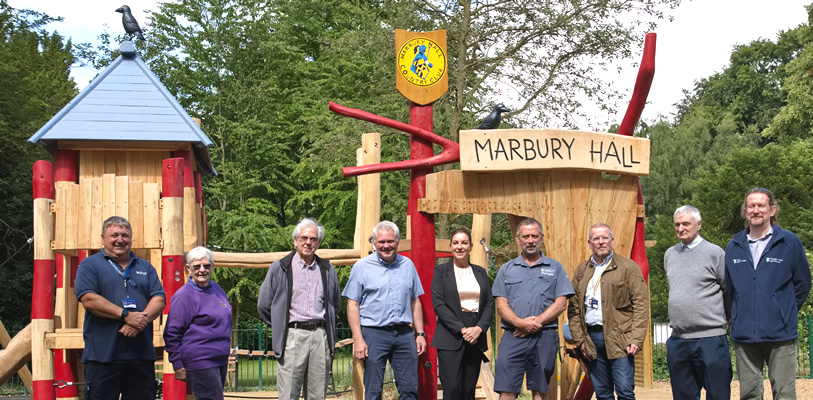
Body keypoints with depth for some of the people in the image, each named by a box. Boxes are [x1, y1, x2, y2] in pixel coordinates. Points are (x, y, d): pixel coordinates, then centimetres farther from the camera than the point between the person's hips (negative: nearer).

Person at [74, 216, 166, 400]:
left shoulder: (145, 267, 17)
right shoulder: (90, 265, 5)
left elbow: (159, 300, 7)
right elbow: (88, 299, -10)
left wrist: (141, 320, -13)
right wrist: (126, 315, -17)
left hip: (142, 355, 4)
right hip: (102, 355, -4)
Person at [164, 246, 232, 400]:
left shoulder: (216, 289, 12)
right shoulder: (183, 295, -11)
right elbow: (172, 334, -11)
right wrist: (178, 366, -12)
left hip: (220, 360, 8)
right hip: (199, 363, -8)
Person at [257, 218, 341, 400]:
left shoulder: (327, 269, 13)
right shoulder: (280, 268, 4)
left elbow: (335, 304, 26)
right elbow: (263, 305, 8)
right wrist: (280, 326, 10)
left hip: (320, 336, 3)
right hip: (292, 336, -3)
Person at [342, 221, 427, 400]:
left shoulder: (408, 265, 11)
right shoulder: (362, 267, 0)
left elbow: (415, 302, 15)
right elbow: (352, 304, -3)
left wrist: (420, 333, 8)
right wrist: (358, 339, -10)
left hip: (404, 333, 3)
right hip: (374, 333, -3)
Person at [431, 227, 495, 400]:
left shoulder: (480, 272, 14)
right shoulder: (441, 271, 3)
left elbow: (490, 304, 9)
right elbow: (438, 304, -5)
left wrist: (479, 328, -9)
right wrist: (461, 329, -13)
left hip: (476, 338, 4)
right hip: (450, 337, -3)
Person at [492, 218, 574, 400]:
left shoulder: (555, 268, 9)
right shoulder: (507, 269, 12)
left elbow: (561, 303, 1)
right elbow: (501, 305, 5)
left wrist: (536, 322, -11)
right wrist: (520, 322, -14)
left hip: (544, 338, 0)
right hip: (513, 337, 0)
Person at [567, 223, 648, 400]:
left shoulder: (628, 267, 1)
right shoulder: (581, 271, 14)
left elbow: (641, 305, -5)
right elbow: (574, 308, 14)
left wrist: (636, 339, -13)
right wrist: (579, 339, 4)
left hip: (619, 339, -4)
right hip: (592, 338, 4)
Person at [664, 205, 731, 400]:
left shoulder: (714, 253, -4)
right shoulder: (670, 254, 13)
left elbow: (730, 291, 2)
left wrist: (723, 319, 10)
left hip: (710, 338, -5)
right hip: (677, 340, 6)